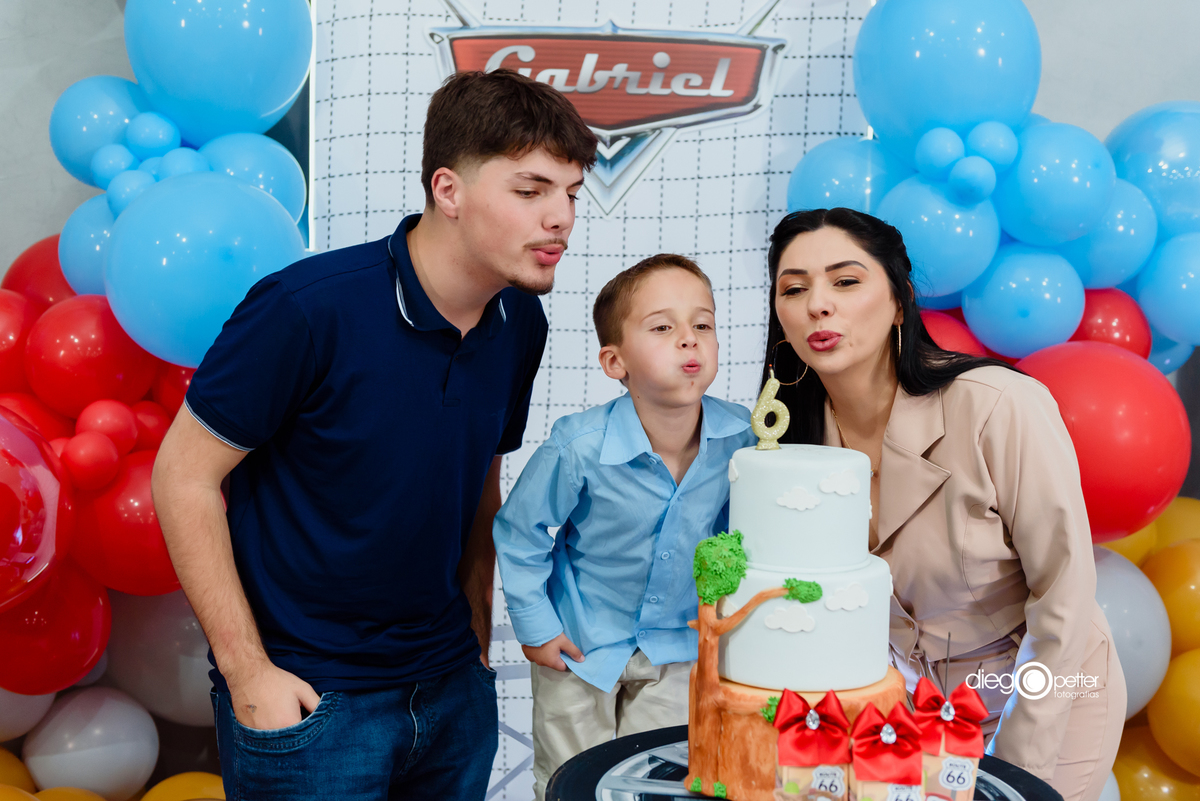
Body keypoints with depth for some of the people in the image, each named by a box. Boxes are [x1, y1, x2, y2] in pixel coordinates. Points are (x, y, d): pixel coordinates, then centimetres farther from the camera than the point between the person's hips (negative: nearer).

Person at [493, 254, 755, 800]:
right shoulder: (580, 446, -27)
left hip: (679, 648, 2)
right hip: (580, 647, -1)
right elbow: (519, 533, -11)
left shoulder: (740, 438, -20)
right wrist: (534, 625, -6)